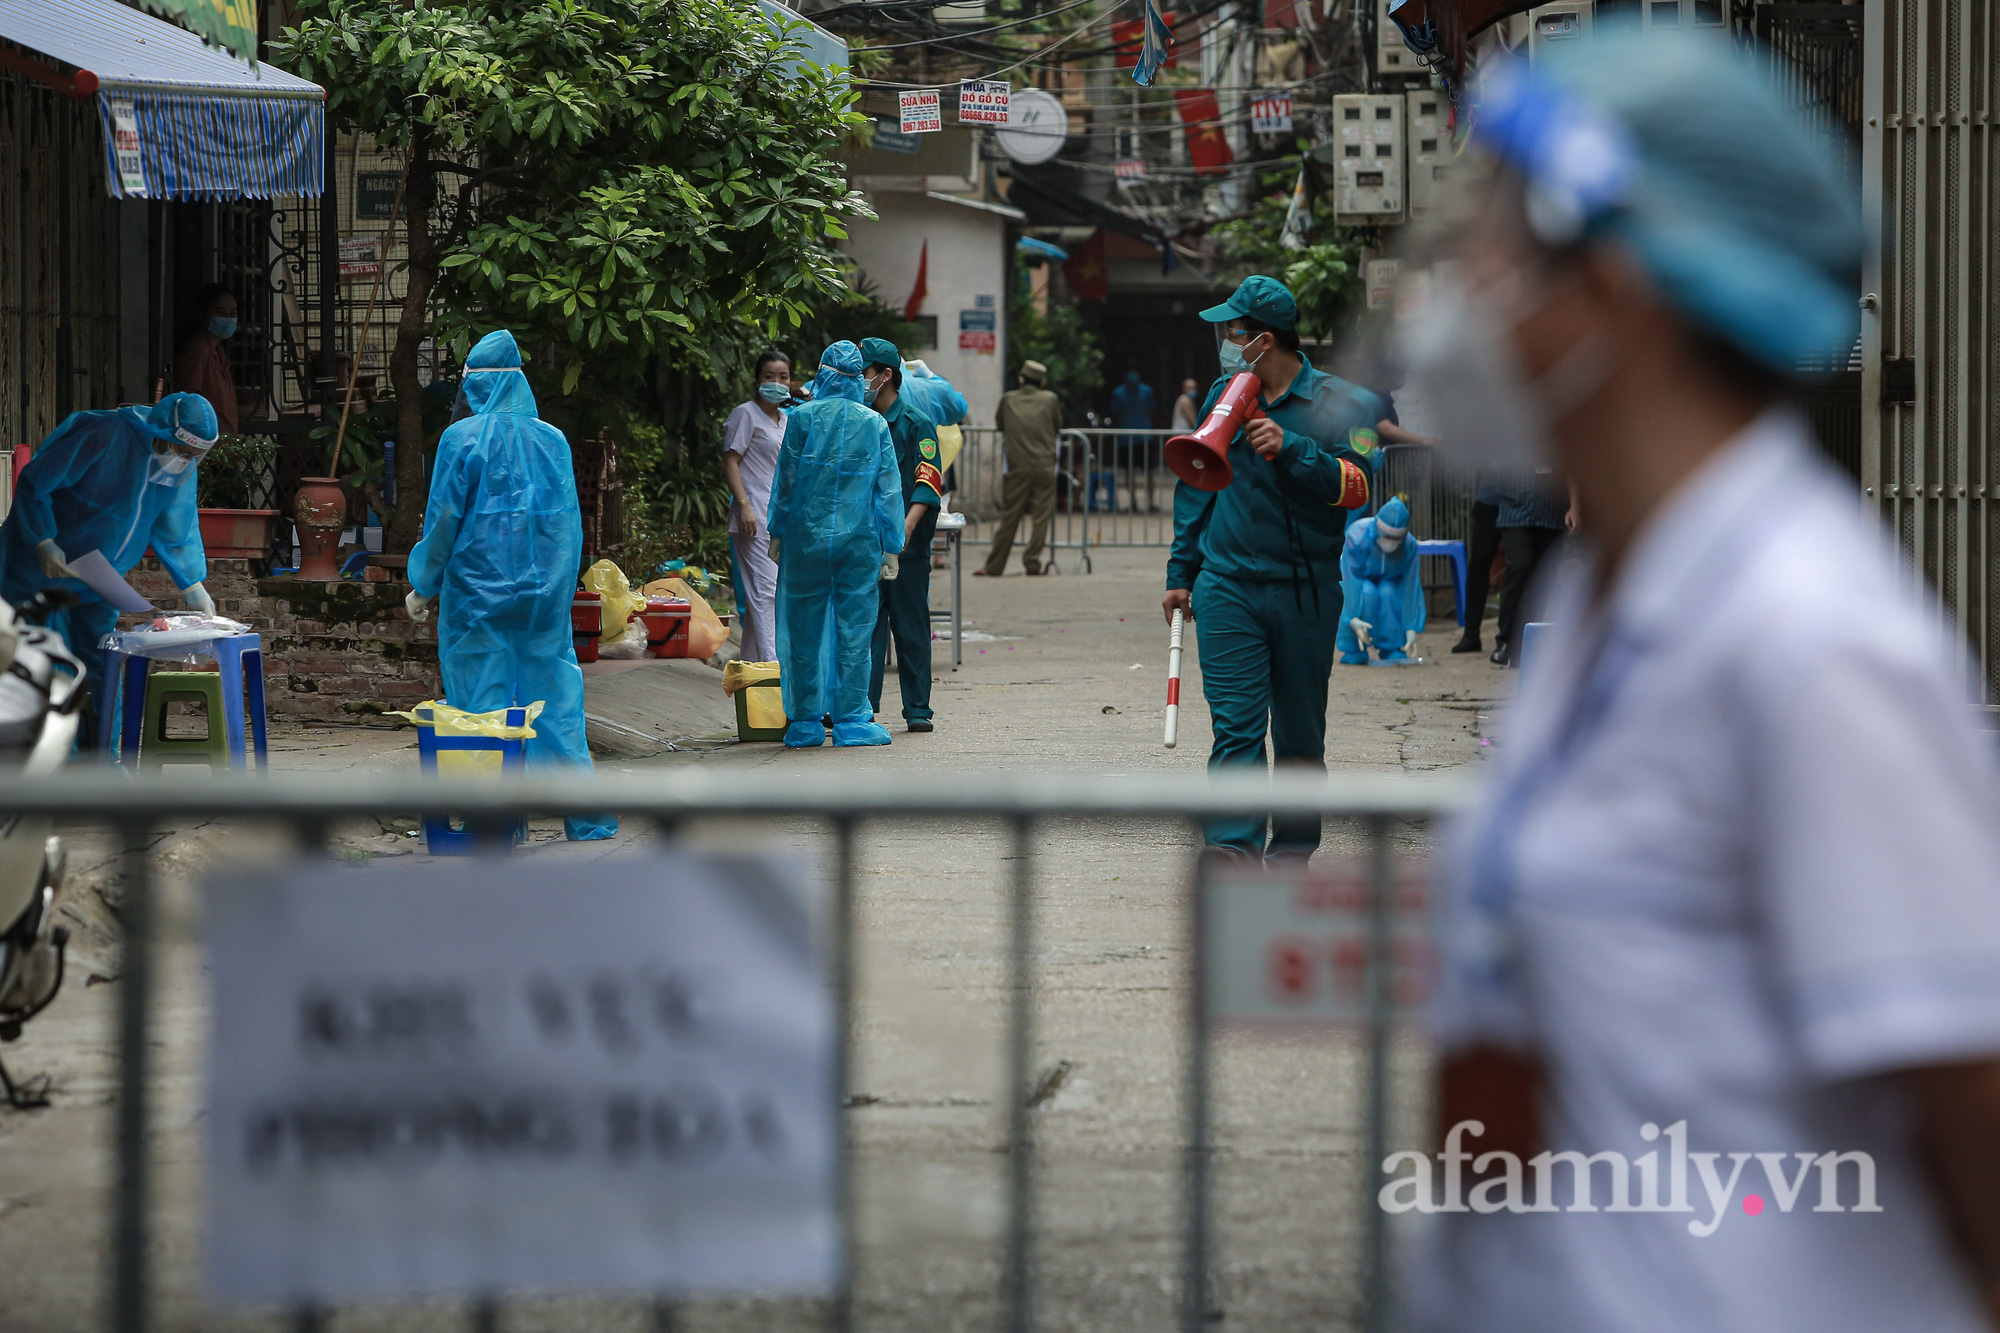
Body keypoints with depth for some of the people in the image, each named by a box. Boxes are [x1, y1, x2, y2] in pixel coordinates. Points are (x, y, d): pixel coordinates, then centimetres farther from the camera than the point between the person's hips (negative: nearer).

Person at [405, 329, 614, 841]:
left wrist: (423, 587, 3)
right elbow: (570, 521, 8)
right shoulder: (553, 440, 4)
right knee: (556, 696, 8)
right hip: (545, 590, 4)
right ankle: (587, 820, 9)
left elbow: (444, 518, -8)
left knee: (483, 703, 3)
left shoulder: (462, 438, -8)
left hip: (477, 590, -4)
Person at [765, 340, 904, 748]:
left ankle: (805, 722, 9)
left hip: (806, 536, 0)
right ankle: (852, 720, 4)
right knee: (854, 629, 4)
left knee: (805, 629, 6)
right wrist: (891, 547, 8)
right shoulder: (875, 423, 1)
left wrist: (777, 532, 9)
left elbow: (786, 479, -1)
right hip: (859, 541, 1)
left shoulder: (802, 417, -4)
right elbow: (889, 488, 3)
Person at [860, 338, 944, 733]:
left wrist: (907, 526, -24)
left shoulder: (915, 423, -3)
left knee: (911, 627, 0)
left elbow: (928, 483, -11)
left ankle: (917, 708, 5)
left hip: (907, 546, -4)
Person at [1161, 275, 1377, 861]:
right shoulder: (1223, 397, 11)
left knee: (1300, 734, 8)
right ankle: (1235, 846, -18)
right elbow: (1196, 487, 18)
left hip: (1305, 592, -2)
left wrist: (1292, 449, -22)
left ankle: (1293, 849, 20)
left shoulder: (1333, 403, -1)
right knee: (1235, 725, -11)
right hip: (1227, 587, 2)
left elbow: (1355, 486, -10)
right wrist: (1181, 574, 17)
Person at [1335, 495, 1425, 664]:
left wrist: (1411, 628, -28)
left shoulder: (1409, 546, -26)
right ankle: (1354, 651, -19)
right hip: (1361, 579, -2)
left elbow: (1411, 588, -24)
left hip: (1388, 581, 2)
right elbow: (1351, 581, -36)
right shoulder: (1357, 537, -35)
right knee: (1367, 593, -35)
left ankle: (1392, 649, -15)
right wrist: (1353, 619, -45)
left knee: (1388, 592, -33)